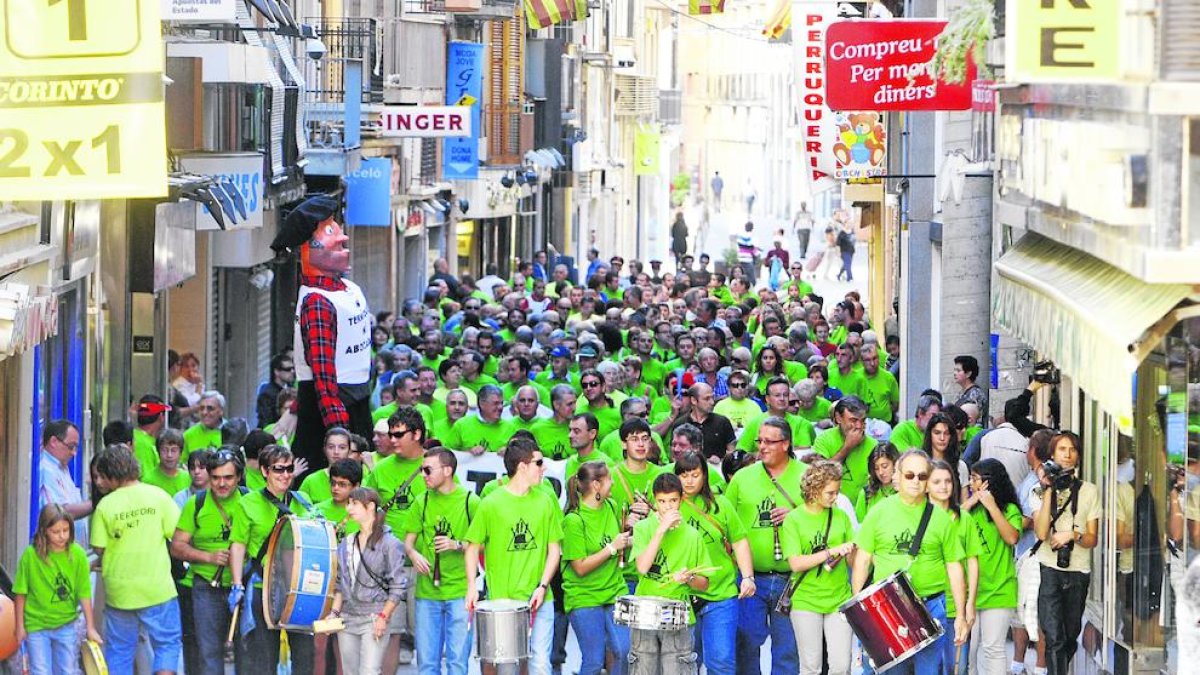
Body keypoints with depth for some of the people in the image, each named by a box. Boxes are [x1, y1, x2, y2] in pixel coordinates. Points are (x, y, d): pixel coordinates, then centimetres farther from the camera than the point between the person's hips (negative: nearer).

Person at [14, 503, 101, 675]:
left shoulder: (77, 554, -8)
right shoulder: (31, 555, -13)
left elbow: (84, 594, -3)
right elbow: (20, 593, -5)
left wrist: (90, 627, -2)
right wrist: (20, 626, -1)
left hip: (66, 626, 2)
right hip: (36, 626, -2)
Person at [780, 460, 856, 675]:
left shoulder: (841, 517, 6)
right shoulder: (793, 520, -4)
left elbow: (853, 561, 9)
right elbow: (795, 563, -13)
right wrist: (832, 552, -19)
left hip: (840, 599, 2)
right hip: (806, 601, -2)